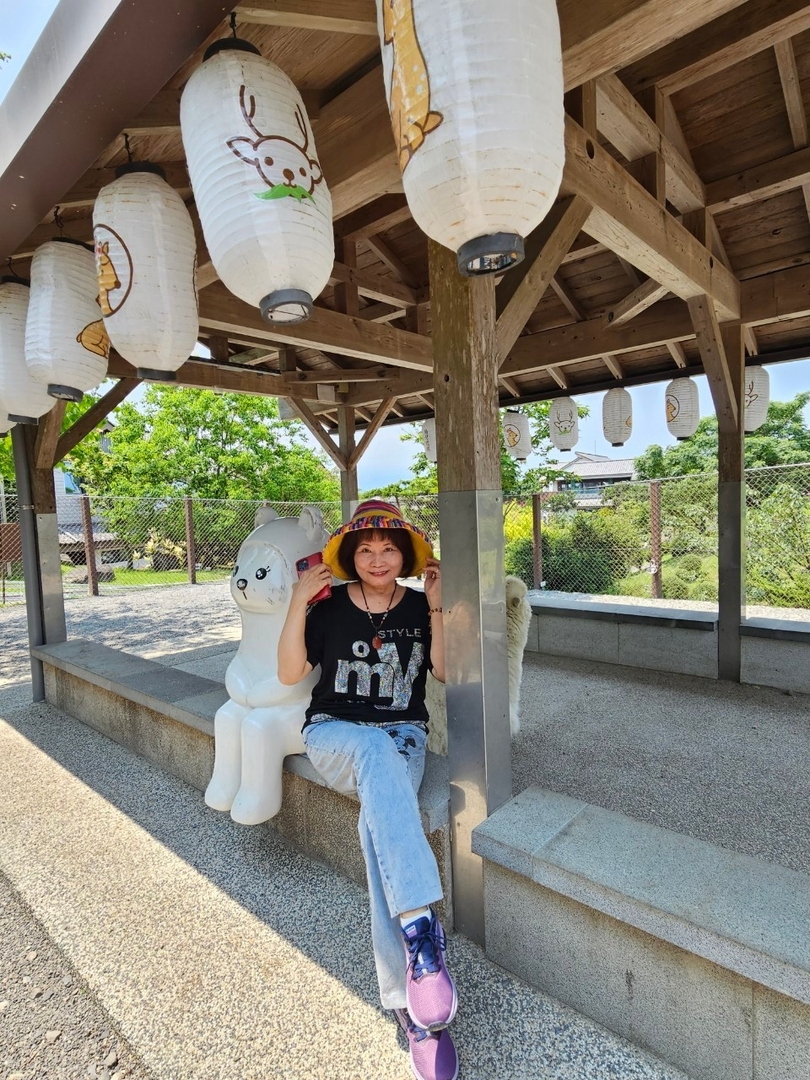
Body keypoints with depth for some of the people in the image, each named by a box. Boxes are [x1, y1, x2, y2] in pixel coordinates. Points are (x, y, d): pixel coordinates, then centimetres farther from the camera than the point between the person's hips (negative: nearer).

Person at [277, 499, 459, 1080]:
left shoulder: (420, 605, 4)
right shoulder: (330, 605, 0)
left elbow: (445, 670, -5)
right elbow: (290, 673, -4)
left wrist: (436, 605, -12)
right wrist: (299, 603, -13)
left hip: (403, 734, 1)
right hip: (335, 732, -1)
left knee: (379, 819, -30)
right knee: (378, 750, -37)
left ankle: (410, 1002, -25)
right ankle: (422, 929, -42)